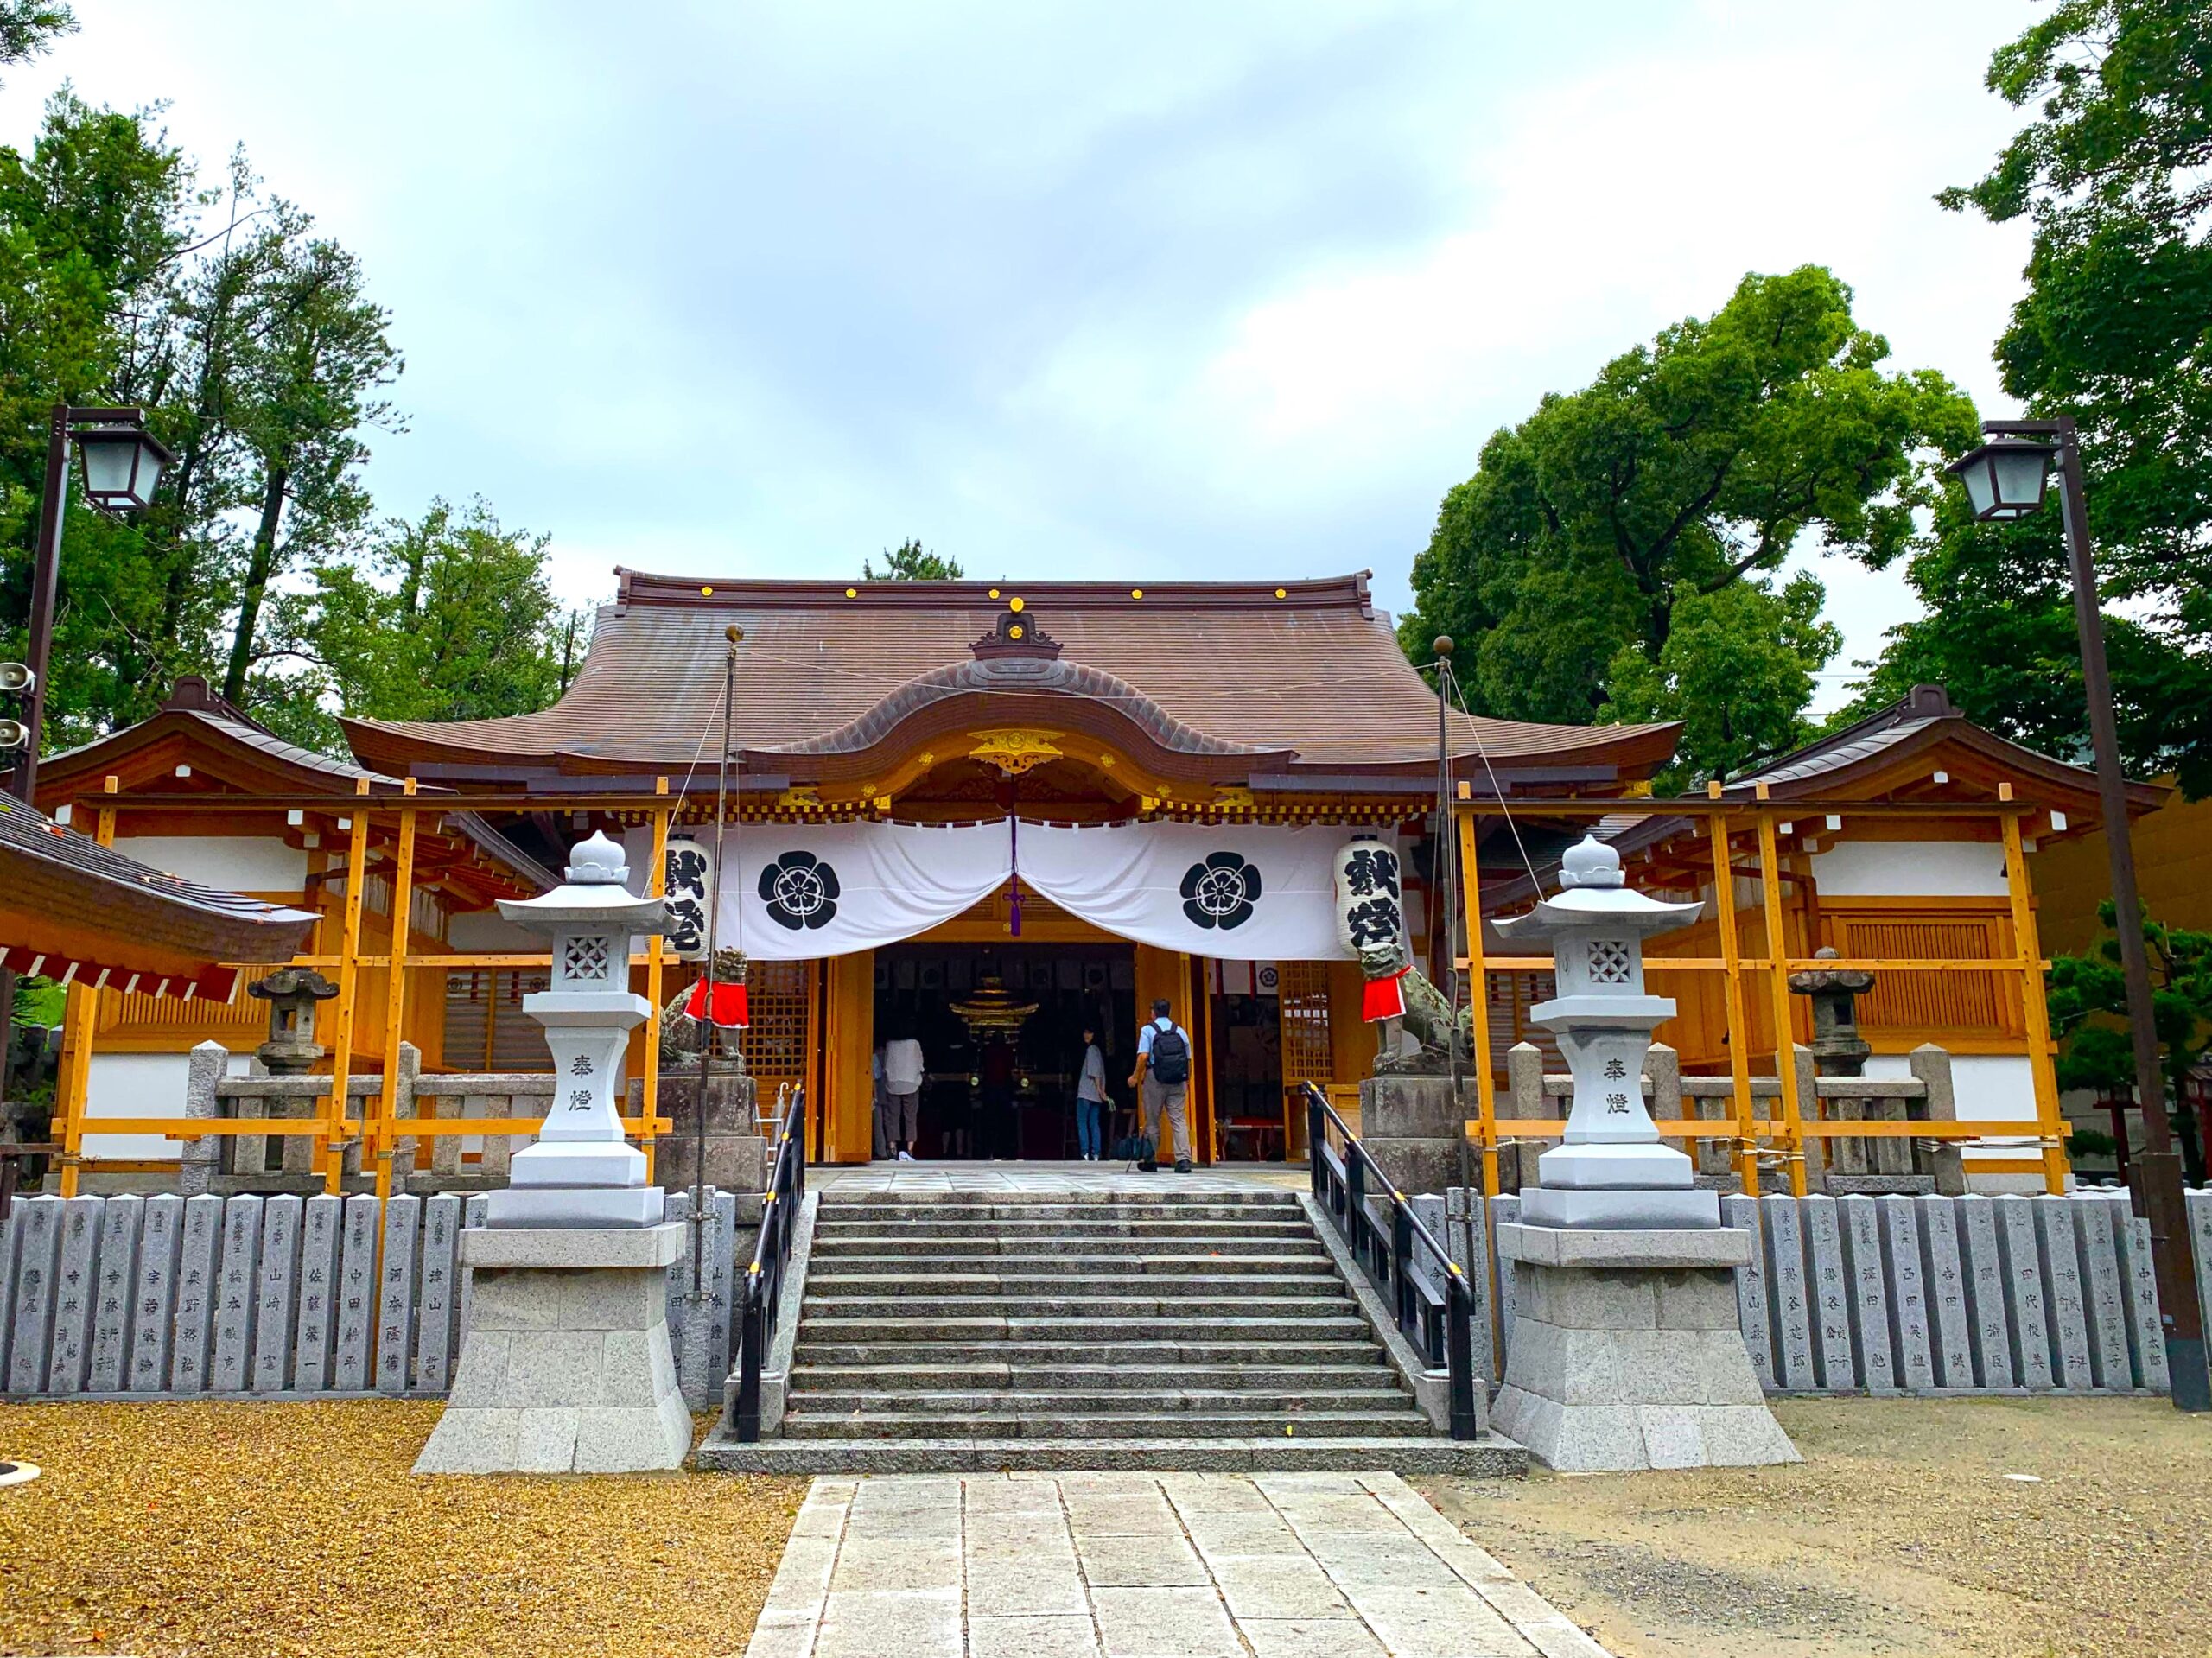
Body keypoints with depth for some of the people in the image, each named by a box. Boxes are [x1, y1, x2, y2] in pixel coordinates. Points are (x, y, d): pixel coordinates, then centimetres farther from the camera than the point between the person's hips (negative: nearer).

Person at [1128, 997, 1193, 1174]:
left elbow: (1143, 1056, -13)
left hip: (1155, 1079, -3)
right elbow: (1188, 1059, 9)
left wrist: (1135, 1077, -3)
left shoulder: (1147, 1030, -2)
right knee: (1179, 1120, 1)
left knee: (1152, 1121, 9)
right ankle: (1184, 1159, -11)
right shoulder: (1181, 1031, 9)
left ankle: (1151, 1161, 16)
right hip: (1178, 1081, 3)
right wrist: (1187, 1081, 19)